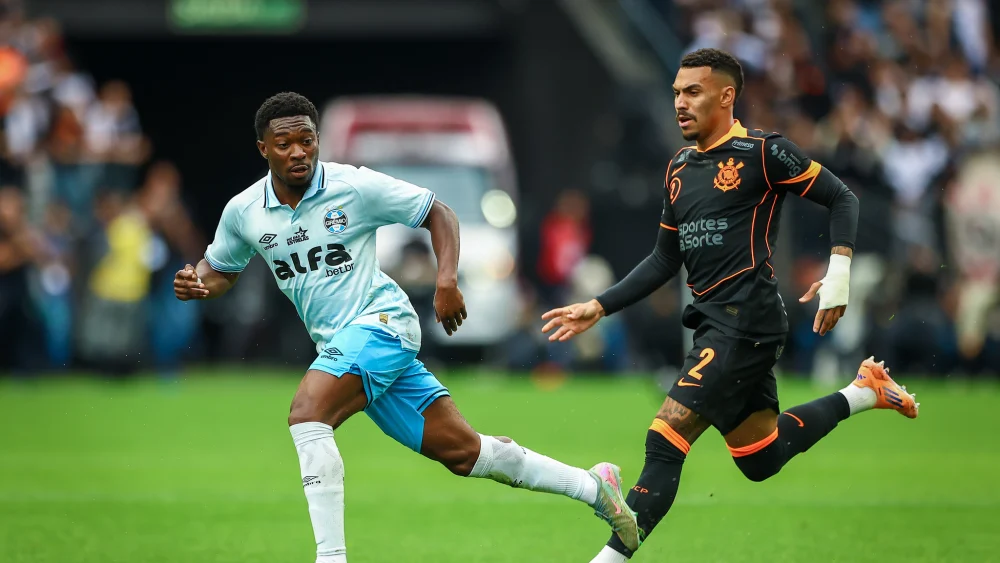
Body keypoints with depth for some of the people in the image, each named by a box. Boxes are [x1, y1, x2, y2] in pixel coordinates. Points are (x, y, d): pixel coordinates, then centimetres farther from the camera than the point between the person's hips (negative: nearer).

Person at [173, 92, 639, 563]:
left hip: (381, 321, -5)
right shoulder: (242, 212, 3)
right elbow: (221, 269, 20)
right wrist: (195, 283, -3)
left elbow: (438, 214, 0)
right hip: (339, 344, 5)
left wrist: (447, 282, -13)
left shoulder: (355, 186, -9)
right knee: (462, 452, 4)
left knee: (307, 414, -28)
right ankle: (592, 485, 18)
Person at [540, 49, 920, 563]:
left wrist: (838, 275, -13)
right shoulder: (679, 168, 14)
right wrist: (598, 308, 13)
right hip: (713, 323, 9)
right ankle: (863, 392, 33)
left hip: (746, 322, -9)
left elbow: (841, 199, -2)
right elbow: (665, 261, 20)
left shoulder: (762, 152, -8)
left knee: (664, 442, -17)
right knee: (762, 459, 17)